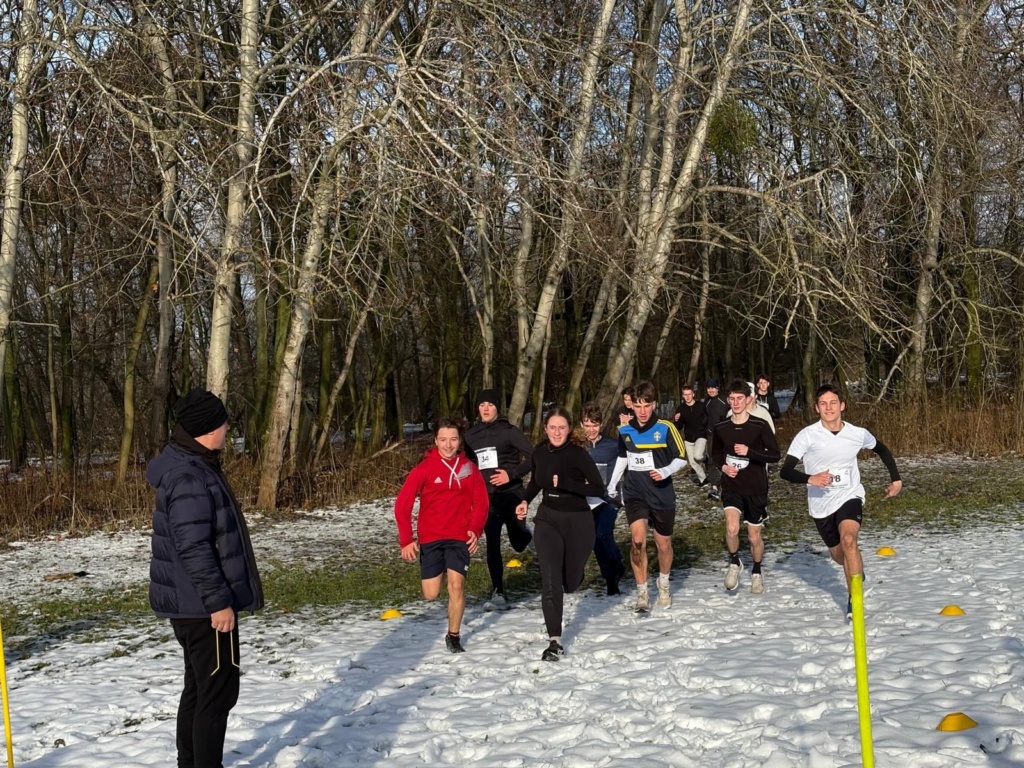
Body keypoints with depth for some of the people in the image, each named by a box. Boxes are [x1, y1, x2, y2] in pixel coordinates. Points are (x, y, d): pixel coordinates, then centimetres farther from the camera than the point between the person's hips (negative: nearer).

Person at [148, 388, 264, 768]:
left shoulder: (195, 467, 11)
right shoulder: (189, 479, -23)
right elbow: (194, 550, -27)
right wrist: (219, 601, -23)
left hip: (193, 603, 11)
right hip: (202, 605, -11)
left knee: (200, 688, 20)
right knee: (218, 692, -4)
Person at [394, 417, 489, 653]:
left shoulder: (469, 468, 0)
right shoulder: (424, 468, -7)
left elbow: (481, 502, 5)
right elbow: (403, 503, -6)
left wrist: (476, 529, -11)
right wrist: (406, 540, -10)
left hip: (459, 537, 0)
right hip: (430, 538, 0)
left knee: (456, 585, -14)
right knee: (431, 594, 2)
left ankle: (453, 636, 5)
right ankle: (440, 571, 38)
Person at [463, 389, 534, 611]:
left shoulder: (509, 430, -7)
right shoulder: (471, 435, 6)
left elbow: (533, 456, -10)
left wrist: (512, 474, -19)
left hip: (511, 494, -3)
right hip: (486, 497, 3)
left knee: (518, 543, 8)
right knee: (492, 545, -4)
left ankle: (528, 535, 45)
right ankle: (498, 593, 2)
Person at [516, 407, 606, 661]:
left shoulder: (578, 454, -15)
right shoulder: (539, 453, -2)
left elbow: (598, 489, -19)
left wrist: (566, 484, -27)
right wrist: (525, 501, 1)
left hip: (578, 521, -2)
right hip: (548, 519, 2)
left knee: (570, 582, 13)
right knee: (550, 580, -13)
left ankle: (572, 571, 52)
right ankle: (555, 641, -11)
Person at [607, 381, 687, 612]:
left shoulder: (665, 428, -11)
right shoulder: (624, 431, 0)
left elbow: (682, 458, -5)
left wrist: (665, 471, -23)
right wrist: (611, 485, 14)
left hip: (662, 496, -1)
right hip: (635, 495, 1)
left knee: (663, 544, 12)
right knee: (637, 540, -18)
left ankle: (663, 585, 39)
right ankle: (642, 593, -7)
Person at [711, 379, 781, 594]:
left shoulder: (760, 426, -10)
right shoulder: (720, 428, -1)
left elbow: (775, 455, -9)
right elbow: (715, 453, 16)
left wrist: (749, 452, -22)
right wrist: (723, 466, -5)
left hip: (756, 489, -1)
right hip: (731, 487, 1)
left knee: (754, 536, 10)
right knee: (732, 528, -22)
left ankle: (756, 572, 37)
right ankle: (734, 563, 6)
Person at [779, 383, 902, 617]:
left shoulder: (858, 434, -6)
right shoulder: (807, 436, -15)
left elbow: (882, 450, 16)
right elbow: (785, 471, -19)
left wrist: (896, 478, 12)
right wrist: (810, 479, -36)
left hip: (849, 497, -1)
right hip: (821, 504, 1)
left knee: (848, 539, -30)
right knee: (840, 556, 18)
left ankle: (854, 600, -22)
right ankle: (858, 567, 56)